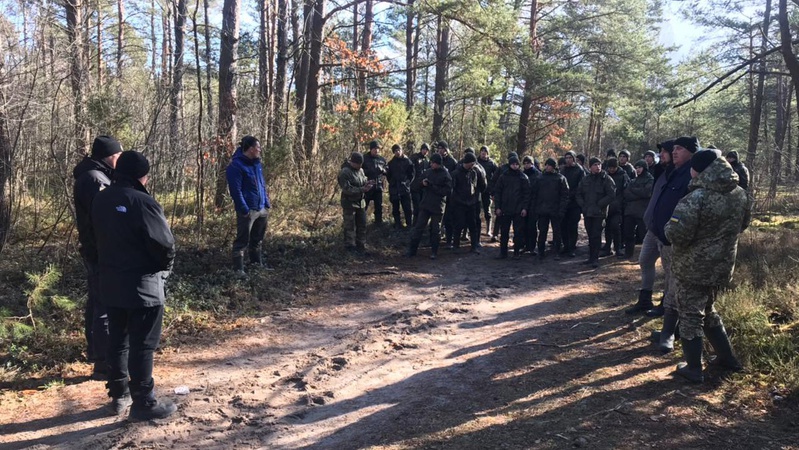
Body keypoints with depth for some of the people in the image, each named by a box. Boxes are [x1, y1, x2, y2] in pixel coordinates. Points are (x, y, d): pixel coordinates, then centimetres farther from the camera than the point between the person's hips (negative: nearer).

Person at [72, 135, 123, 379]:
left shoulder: (93, 175, 13)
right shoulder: (94, 179, -21)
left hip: (95, 250, 11)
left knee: (96, 302, 21)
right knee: (106, 306, -7)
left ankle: (95, 350, 36)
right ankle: (104, 364, -3)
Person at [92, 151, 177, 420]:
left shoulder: (100, 200, 4)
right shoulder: (143, 203, -21)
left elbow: (100, 237, 12)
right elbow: (165, 244, -19)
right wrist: (165, 266, 0)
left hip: (110, 283, 8)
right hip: (142, 285, -8)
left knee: (118, 340, 17)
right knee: (143, 345, 1)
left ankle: (119, 395, 29)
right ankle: (144, 403, 9)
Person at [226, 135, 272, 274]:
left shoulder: (256, 163, 13)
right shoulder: (236, 166, -14)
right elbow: (235, 190, -18)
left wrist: (267, 203, 13)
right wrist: (244, 210, -21)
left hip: (261, 209, 8)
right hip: (248, 210, -8)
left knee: (257, 239, 20)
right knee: (242, 240, -1)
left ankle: (257, 262, 34)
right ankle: (238, 268, 7)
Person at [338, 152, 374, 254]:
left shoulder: (360, 170, 6)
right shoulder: (345, 172, -19)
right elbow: (347, 189, -23)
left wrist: (367, 183, -7)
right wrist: (362, 189, -29)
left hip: (360, 202, 8)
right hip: (349, 203, -8)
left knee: (362, 225, 13)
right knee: (350, 226, 1)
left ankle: (361, 246, 25)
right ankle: (350, 247, 13)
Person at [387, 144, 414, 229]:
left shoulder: (407, 161, 1)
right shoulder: (391, 163, 8)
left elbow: (411, 174, 5)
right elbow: (388, 175, 14)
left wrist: (407, 183, -3)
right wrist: (391, 183, 4)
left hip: (405, 189, -2)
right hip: (394, 189, 3)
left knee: (407, 208, -3)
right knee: (395, 208, 7)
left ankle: (409, 224, 5)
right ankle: (397, 224, 16)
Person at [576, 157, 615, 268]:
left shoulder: (606, 179, -4)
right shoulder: (586, 179, 11)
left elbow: (611, 195, -11)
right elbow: (578, 193, 18)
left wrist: (599, 204, -13)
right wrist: (582, 204, 3)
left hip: (599, 212, -5)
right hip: (587, 212, 5)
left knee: (596, 235, -6)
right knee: (590, 235, 12)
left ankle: (595, 258, -2)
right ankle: (591, 257, 20)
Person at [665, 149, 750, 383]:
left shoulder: (696, 198, -24)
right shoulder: (740, 195, 1)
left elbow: (677, 235, -26)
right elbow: (742, 225, 17)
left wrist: (667, 228, -6)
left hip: (692, 268, -7)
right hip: (722, 265, 7)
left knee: (690, 315, 6)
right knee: (708, 311, 25)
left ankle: (694, 368, 13)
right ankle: (727, 357, 33)